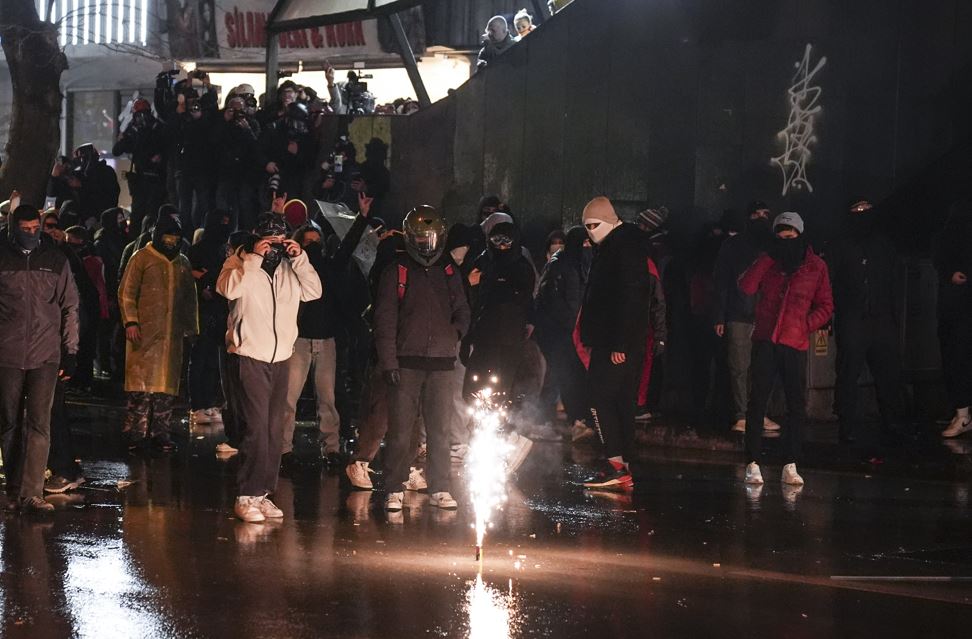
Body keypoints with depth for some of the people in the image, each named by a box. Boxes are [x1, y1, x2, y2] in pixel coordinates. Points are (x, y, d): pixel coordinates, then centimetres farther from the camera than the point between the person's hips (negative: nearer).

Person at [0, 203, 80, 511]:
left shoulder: (56, 260, 5)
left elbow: (69, 308, 8)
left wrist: (70, 353, 4)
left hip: (45, 356, 0)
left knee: (39, 424, -8)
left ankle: (32, 493, -11)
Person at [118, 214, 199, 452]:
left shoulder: (182, 263, 16)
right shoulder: (142, 259, 0)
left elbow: (190, 297, 24)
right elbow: (126, 292, -2)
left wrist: (191, 328, 20)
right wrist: (131, 322, -11)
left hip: (172, 334, 5)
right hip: (145, 332, -5)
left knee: (167, 384, 4)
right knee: (142, 382, -7)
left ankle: (160, 433, 9)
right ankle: (136, 433, -3)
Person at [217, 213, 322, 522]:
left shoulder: (288, 267, 12)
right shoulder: (240, 263, -3)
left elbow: (313, 291, 3)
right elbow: (228, 288, -22)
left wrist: (300, 258, -5)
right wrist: (254, 259, -20)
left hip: (280, 358, 6)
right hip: (249, 356, -6)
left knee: (273, 429, 8)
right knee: (256, 427, -13)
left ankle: (262, 493, 14)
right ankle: (246, 496, -10)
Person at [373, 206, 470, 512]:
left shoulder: (449, 272, 14)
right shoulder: (396, 272, 3)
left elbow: (462, 312, 20)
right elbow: (385, 320, -2)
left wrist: (454, 333, -2)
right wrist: (388, 362, -9)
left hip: (442, 363, 3)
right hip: (406, 361, -3)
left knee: (440, 429, 5)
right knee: (400, 429, -4)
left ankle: (440, 489, 11)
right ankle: (395, 489, 2)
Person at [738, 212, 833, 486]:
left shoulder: (816, 267, 5)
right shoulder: (769, 263, 8)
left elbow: (825, 306, 9)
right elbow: (747, 287, -8)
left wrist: (806, 326, -7)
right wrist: (768, 257, -9)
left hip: (795, 343, 0)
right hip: (765, 340, 0)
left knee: (797, 406, 2)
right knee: (757, 402, -3)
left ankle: (790, 466, 9)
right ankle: (753, 464, -1)